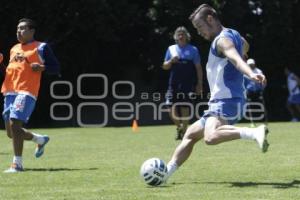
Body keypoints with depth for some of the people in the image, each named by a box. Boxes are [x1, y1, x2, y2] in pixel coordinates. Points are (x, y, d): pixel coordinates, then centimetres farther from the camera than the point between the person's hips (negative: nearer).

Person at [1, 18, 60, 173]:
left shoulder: (40, 48, 4)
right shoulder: (14, 49, 23)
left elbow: (56, 68, 2)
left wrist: (41, 67, -16)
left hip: (26, 92, -8)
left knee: (14, 125, -20)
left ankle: (17, 164, -13)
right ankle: (40, 139, 33)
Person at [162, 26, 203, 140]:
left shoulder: (193, 50, 5)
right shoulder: (171, 49, 12)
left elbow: (198, 68, 4)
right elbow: (165, 66, 14)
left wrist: (199, 84, -2)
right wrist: (171, 61, -8)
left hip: (188, 84, -2)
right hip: (174, 84, 2)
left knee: (184, 108, -6)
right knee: (171, 111, -3)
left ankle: (183, 130, 10)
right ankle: (179, 127, 22)